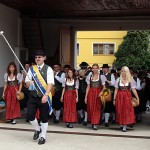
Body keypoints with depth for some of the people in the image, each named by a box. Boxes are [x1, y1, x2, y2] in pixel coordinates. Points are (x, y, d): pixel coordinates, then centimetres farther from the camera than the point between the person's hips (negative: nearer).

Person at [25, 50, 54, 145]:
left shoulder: (48, 69, -6)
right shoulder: (32, 69, 7)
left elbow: (50, 83, -15)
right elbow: (27, 81, 12)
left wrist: (46, 95, -28)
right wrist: (29, 83, -14)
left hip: (44, 96, -3)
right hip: (33, 96, 3)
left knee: (44, 117, 5)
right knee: (30, 114, -4)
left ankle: (43, 137, 22)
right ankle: (37, 129, 26)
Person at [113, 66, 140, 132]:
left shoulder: (130, 79, 0)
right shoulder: (118, 79, 4)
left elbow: (133, 89, -1)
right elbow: (116, 90, 4)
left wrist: (137, 98, -6)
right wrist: (114, 99, 1)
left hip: (127, 97, -1)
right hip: (119, 97, 1)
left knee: (127, 110, -3)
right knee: (120, 111, 5)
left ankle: (124, 126, 0)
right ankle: (121, 124, 22)